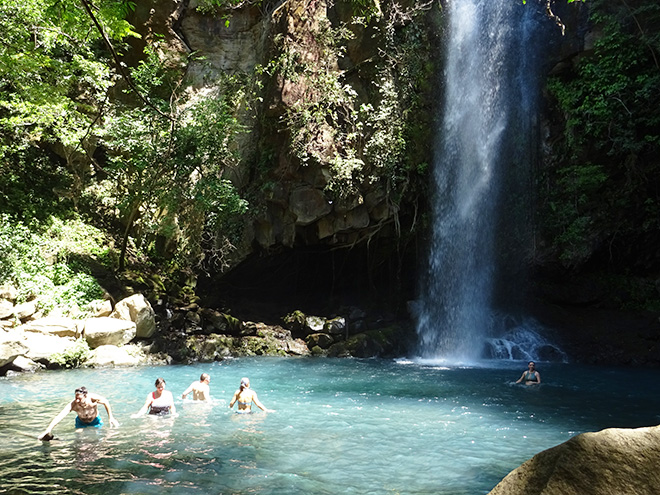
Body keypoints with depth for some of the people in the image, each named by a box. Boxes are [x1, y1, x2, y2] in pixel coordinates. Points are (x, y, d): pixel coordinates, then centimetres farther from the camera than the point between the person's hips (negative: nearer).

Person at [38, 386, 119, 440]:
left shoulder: (93, 398, -37)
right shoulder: (73, 404, -39)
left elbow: (106, 402, -16)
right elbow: (59, 417, -47)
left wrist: (110, 417, -11)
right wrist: (48, 430, -58)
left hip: (95, 421, 0)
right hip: (81, 423, 1)